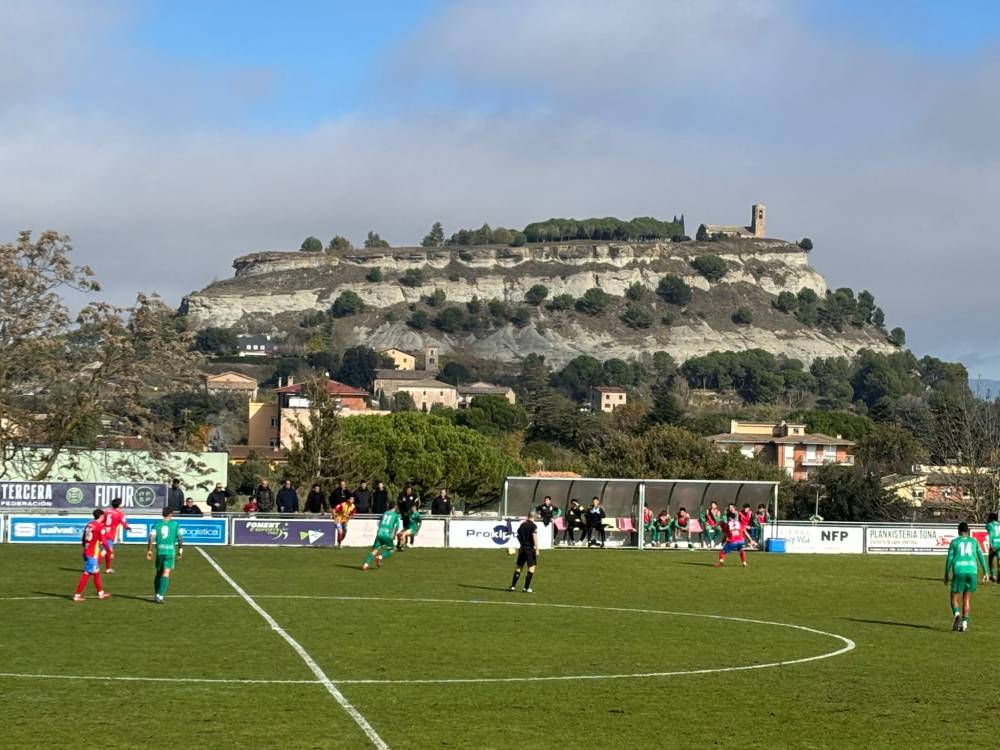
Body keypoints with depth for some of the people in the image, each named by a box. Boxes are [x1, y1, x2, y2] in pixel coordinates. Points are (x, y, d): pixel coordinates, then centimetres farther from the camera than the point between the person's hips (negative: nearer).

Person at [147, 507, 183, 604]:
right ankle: (160, 596, -17)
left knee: (158, 573, 18)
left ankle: (156, 595, 26)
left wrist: (149, 551, -1)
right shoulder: (175, 525, 3)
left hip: (159, 551, 2)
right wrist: (180, 550, 10)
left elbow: (151, 538, -4)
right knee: (166, 573, -6)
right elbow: (180, 538, 0)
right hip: (170, 551, -2)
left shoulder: (156, 525, 6)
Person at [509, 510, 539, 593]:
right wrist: (536, 549, -16)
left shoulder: (522, 525, 10)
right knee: (531, 568, 0)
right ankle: (526, 588, -5)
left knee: (518, 567, 12)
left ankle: (513, 586, 10)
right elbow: (535, 537, -17)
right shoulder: (533, 526, -9)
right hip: (530, 549, -6)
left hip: (522, 548, 6)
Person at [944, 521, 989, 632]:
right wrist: (986, 572, 7)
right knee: (967, 599, 13)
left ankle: (957, 614, -25)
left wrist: (946, 575, 8)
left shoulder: (954, 542, 8)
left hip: (959, 572, -2)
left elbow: (949, 559, 3)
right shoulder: (974, 541, 15)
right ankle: (964, 623, 2)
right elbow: (981, 556, 7)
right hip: (972, 571, 2)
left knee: (954, 598, 4)